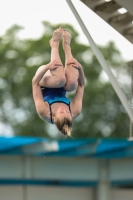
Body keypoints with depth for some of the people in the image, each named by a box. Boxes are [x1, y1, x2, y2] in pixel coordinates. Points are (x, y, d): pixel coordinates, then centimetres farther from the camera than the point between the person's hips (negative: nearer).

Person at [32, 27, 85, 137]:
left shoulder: (44, 112, -41)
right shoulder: (75, 112, -34)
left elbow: (35, 83, -36)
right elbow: (81, 85, -23)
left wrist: (47, 67, -46)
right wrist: (80, 68, -37)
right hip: (61, 90, 2)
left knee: (60, 79, -38)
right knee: (71, 82, -35)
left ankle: (55, 44, -16)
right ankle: (66, 45, -13)